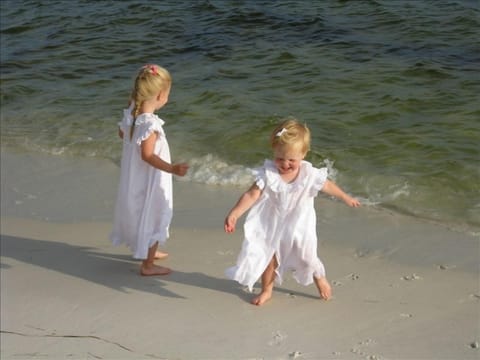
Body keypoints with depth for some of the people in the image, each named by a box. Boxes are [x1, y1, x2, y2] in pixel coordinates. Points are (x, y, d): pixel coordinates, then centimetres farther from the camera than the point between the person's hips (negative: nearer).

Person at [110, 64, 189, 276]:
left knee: (140, 213, 26)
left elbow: (122, 133, 14)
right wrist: (171, 169, -41)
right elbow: (147, 155, -33)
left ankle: (145, 250, 48)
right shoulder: (150, 124, -30)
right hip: (149, 181, -9)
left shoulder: (130, 114, -5)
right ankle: (148, 265, 18)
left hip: (133, 179, 9)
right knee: (153, 217, 7)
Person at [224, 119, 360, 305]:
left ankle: (319, 277, 43)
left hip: (299, 226, 0)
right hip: (272, 226, 0)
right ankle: (266, 290, 33)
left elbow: (327, 186, -2)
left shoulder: (310, 174, -20)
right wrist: (234, 214, -36)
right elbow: (252, 194, -26)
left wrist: (346, 198, 13)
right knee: (268, 256, 10)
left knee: (306, 258, 10)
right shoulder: (268, 174, -23)